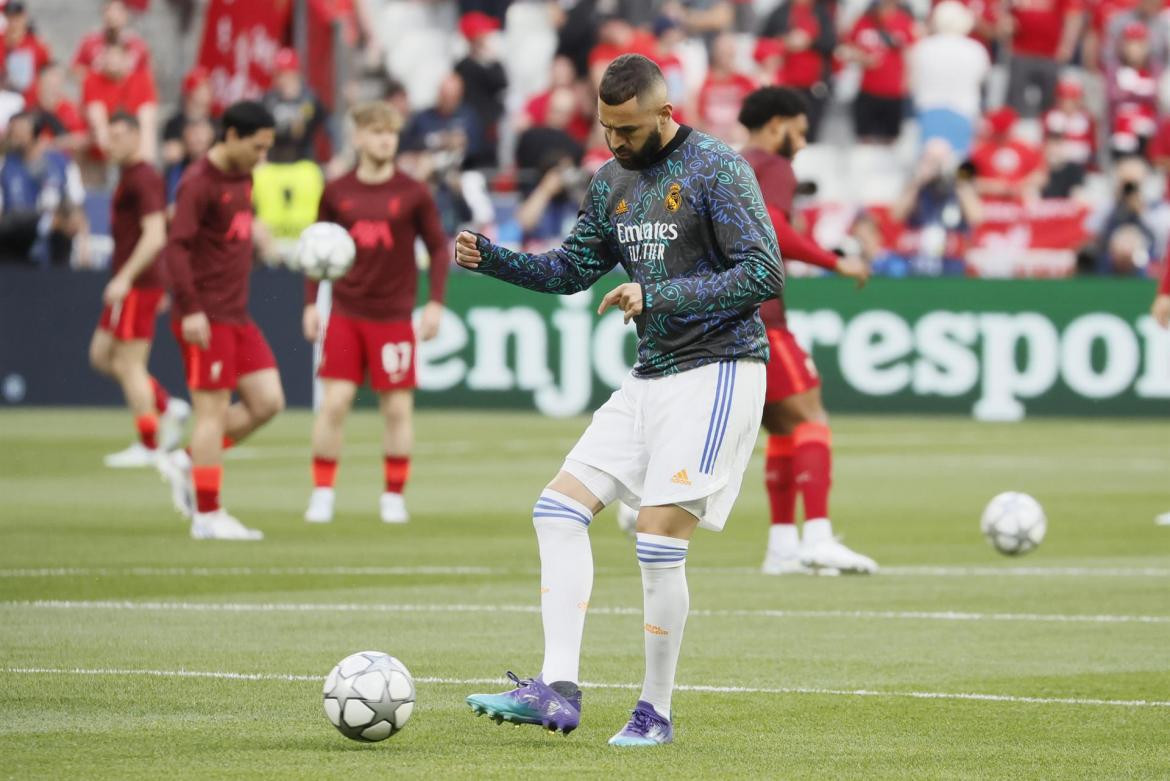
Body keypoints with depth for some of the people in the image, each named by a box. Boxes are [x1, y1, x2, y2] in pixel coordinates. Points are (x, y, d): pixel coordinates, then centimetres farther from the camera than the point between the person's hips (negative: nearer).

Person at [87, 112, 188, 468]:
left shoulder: (144, 179, -14)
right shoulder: (129, 177, 16)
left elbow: (155, 236, -23)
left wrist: (125, 278, -27)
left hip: (138, 285, -10)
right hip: (131, 284, 10)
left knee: (130, 365, -5)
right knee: (101, 355, 12)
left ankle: (148, 446, 1)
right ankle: (168, 407, 11)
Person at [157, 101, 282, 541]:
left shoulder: (242, 179, 13)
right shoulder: (199, 184, -14)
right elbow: (176, 247, -20)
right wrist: (189, 309, -25)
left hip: (238, 317, 9)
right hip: (206, 319, -9)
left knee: (268, 402, 4)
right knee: (213, 411, -5)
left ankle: (187, 463, 16)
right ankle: (208, 516, 1)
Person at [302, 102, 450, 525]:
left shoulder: (413, 193, -1)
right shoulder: (336, 192, 3)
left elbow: (438, 248, 3)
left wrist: (435, 302, -5)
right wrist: (311, 303, 5)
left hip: (394, 315, -1)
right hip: (345, 312, 1)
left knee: (397, 407, 1)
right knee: (334, 402, -6)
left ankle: (394, 497, 13)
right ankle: (322, 494, 3)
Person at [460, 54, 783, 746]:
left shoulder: (716, 169, -12)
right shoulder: (614, 179, 12)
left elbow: (765, 274, -18)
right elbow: (574, 269, 22)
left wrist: (659, 296, -21)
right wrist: (490, 257, 5)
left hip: (717, 371, -8)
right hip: (651, 378, 9)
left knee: (659, 537, -14)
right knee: (559, 509, -2)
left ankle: (656, 713, -1)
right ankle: (559, 690, -5)